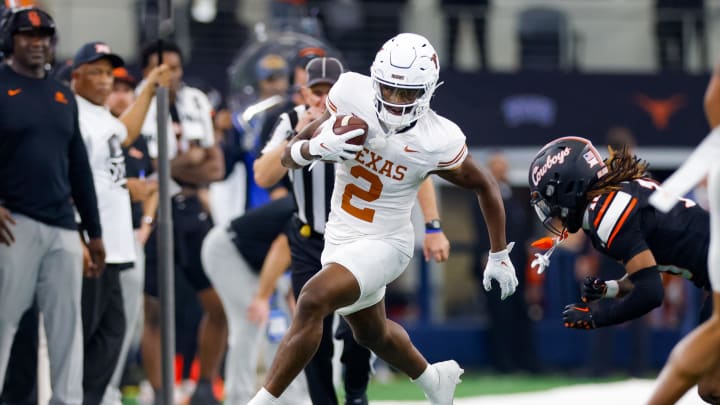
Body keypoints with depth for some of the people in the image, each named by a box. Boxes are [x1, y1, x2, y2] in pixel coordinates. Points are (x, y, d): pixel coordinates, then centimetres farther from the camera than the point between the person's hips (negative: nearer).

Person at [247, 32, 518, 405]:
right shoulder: (352, 98, -16)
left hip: (384, 244, -5)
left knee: (313, 300, -29)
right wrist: (318, 146, -32)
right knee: (371, 333, 27)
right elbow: (289, 157, -10)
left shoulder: (437, 142, -22)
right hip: (339, 235, 6)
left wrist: (499, 256, 4)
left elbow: (484, 187, -3)